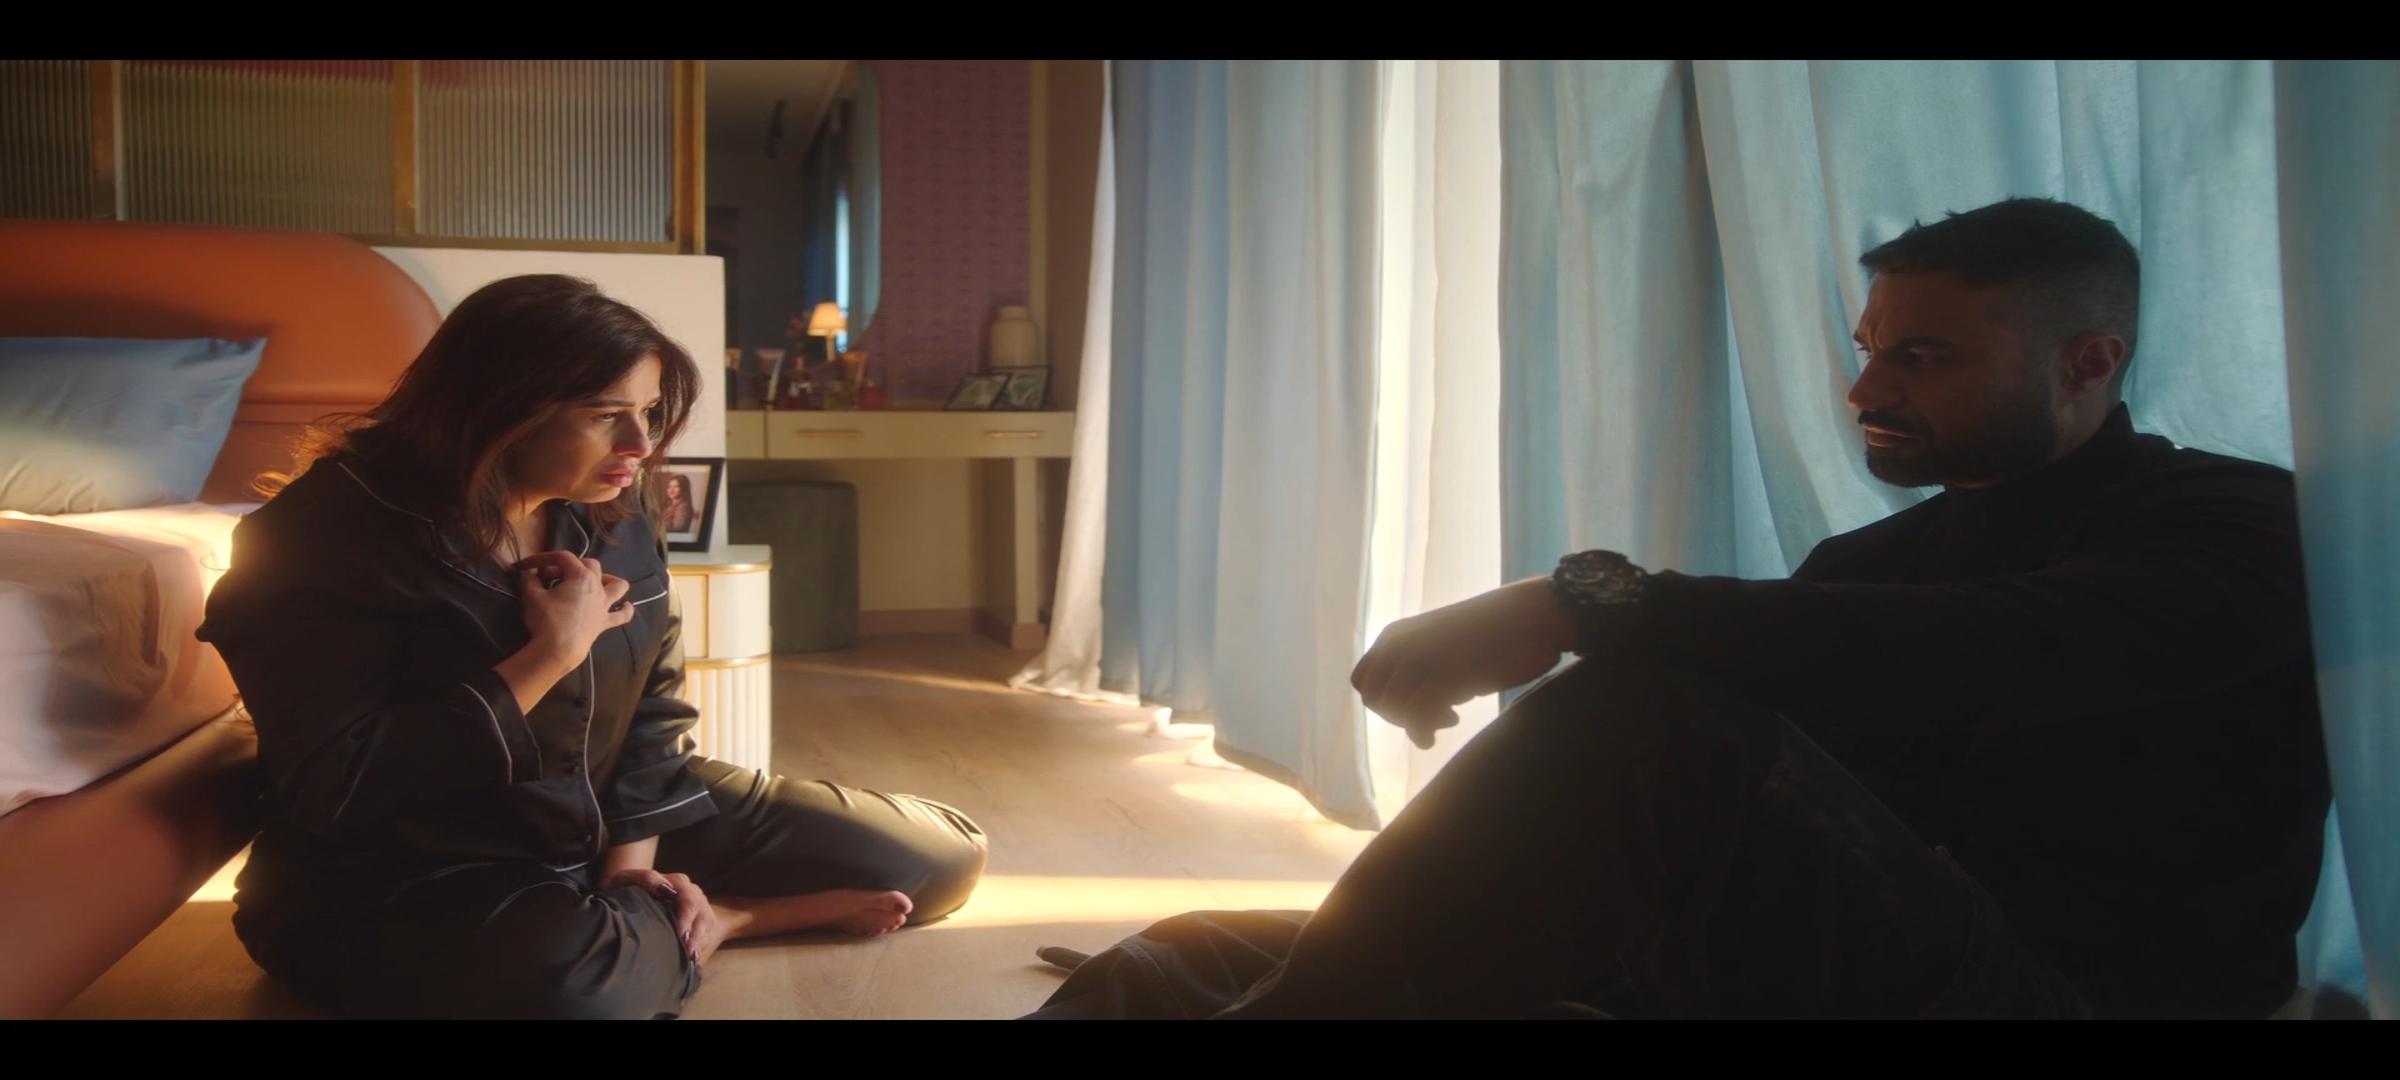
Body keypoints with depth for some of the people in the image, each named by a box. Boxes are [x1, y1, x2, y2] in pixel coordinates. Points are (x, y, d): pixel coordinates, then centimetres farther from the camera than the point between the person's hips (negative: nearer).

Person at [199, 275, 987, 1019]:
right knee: (582, 979, -43)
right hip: (409, 885, -5)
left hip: (603, 825, 6)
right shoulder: (331, 534, -19)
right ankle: (712, 921, -11)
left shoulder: (610, 518, 0)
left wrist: (633, 857, -8)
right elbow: (332, 791, -25)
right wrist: (550, 656, -24)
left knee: (940, 857, 3)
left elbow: (651, 711, 8)